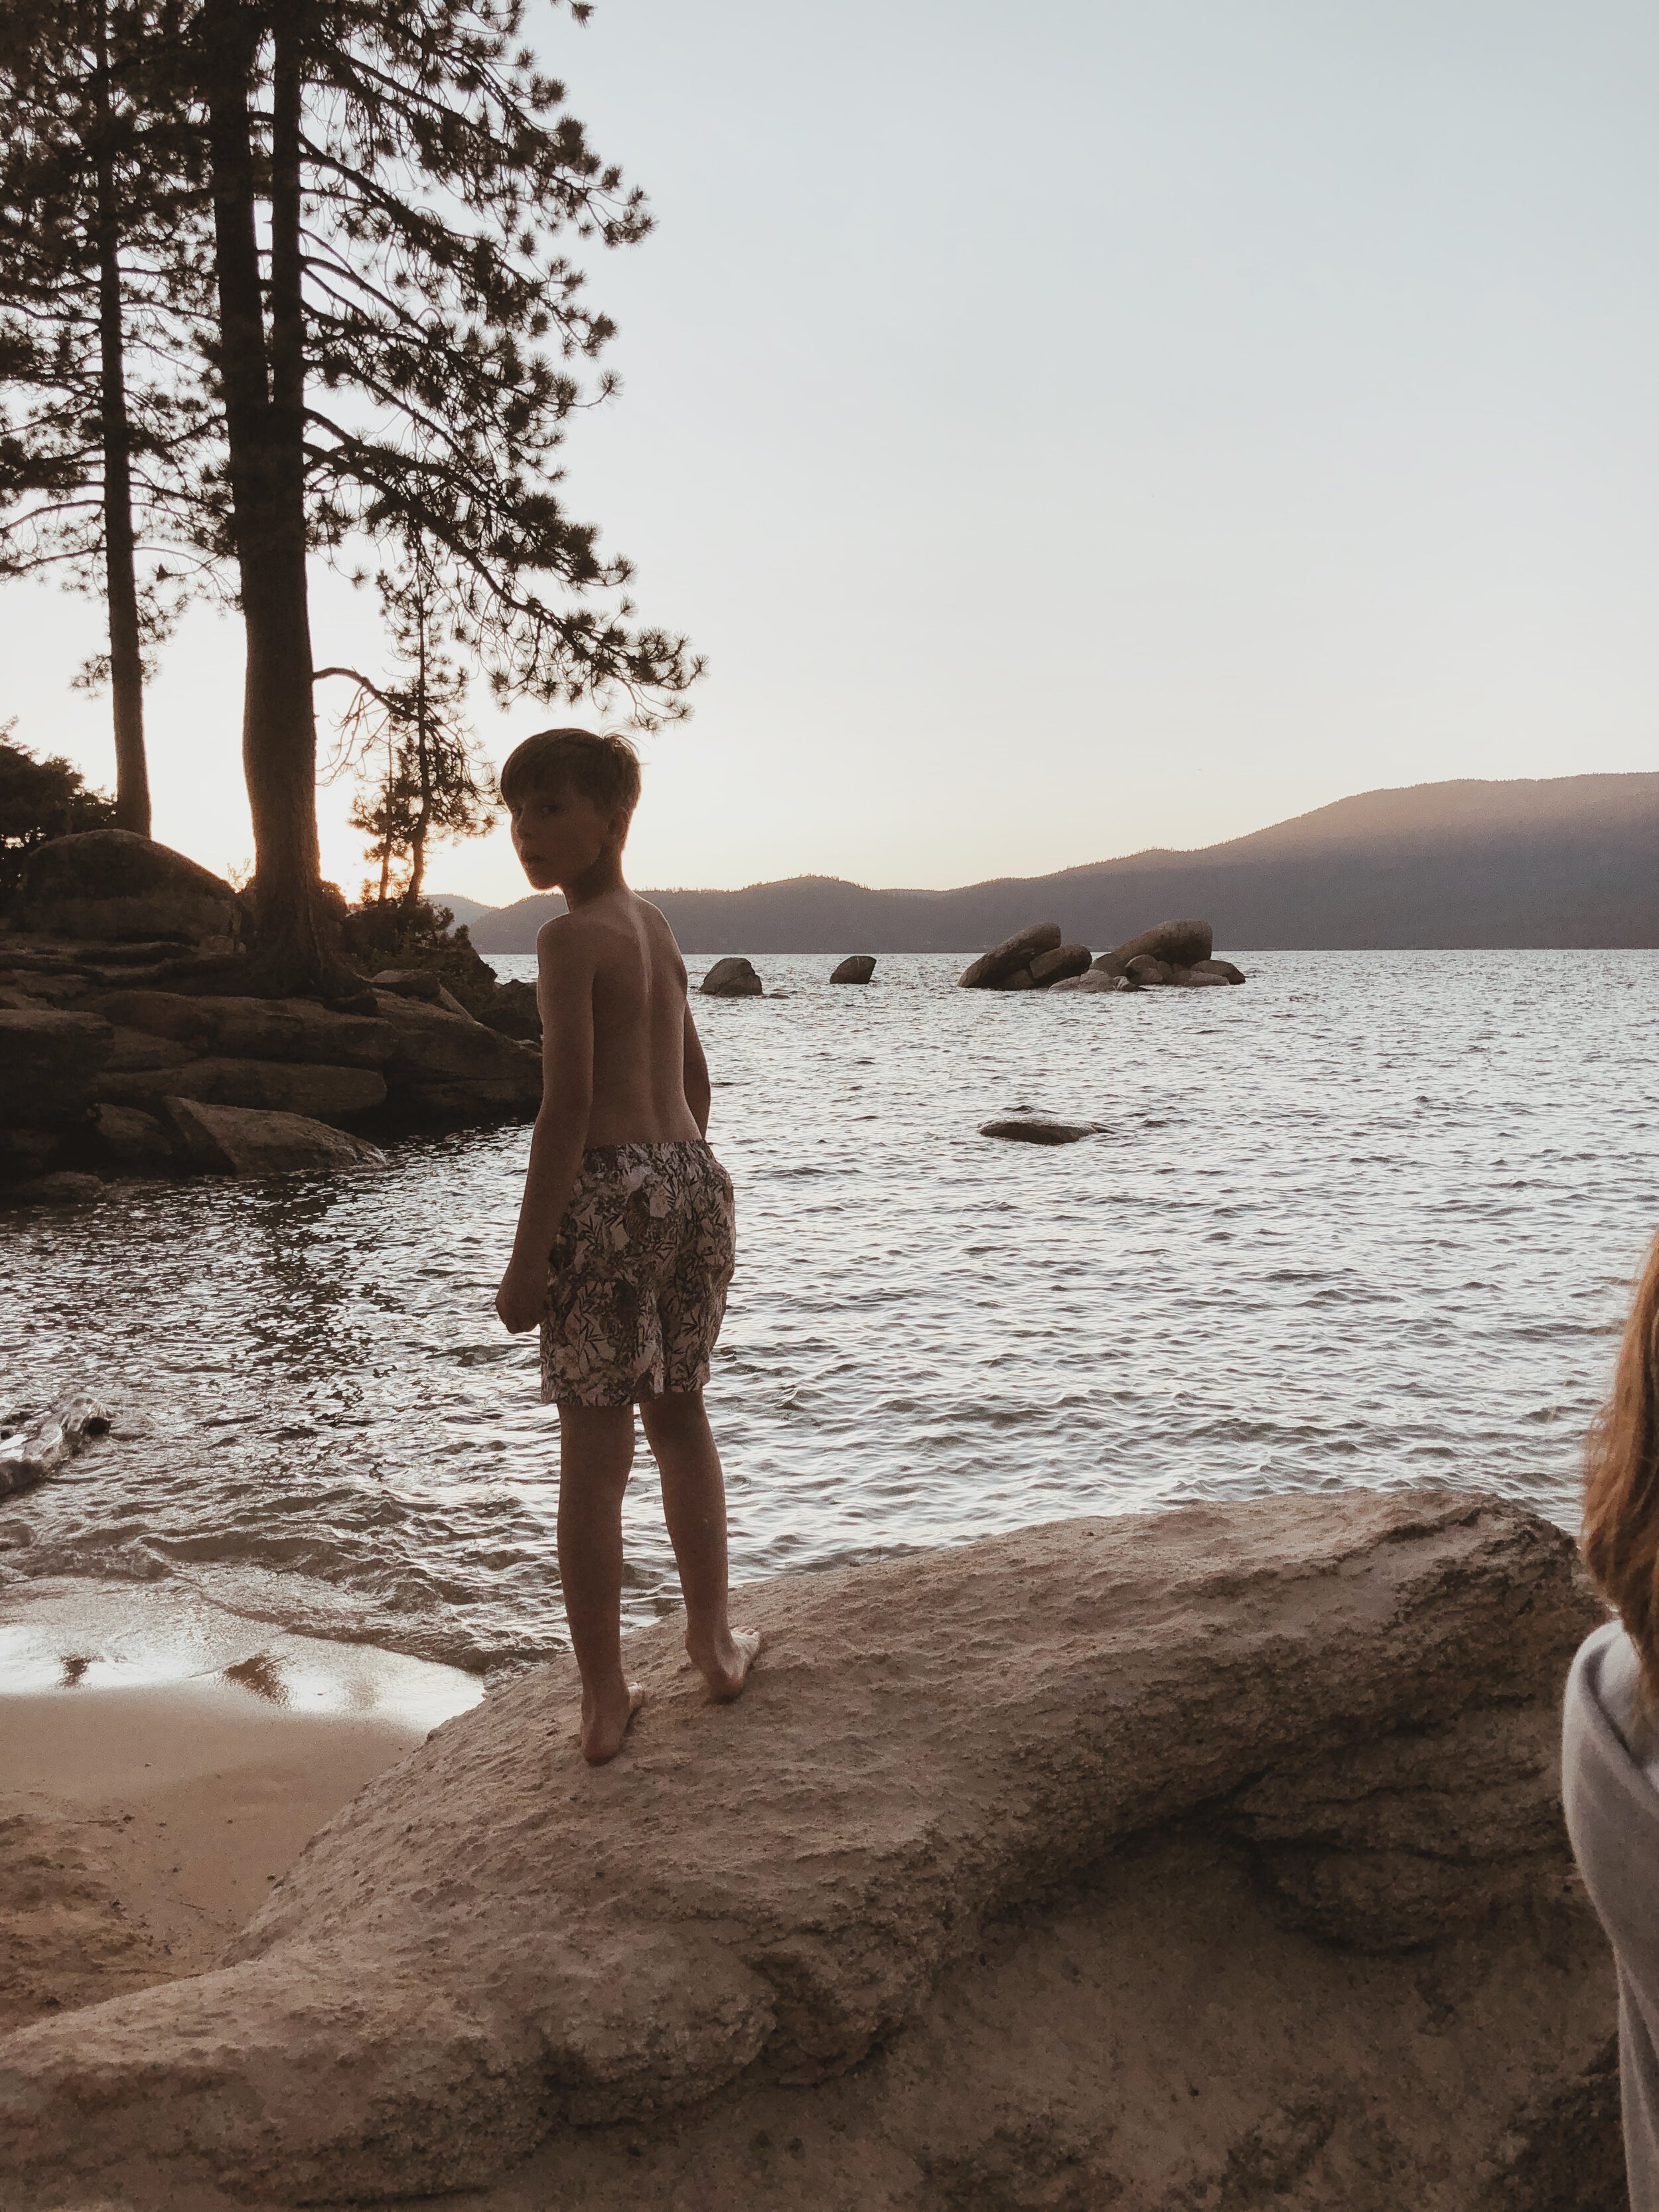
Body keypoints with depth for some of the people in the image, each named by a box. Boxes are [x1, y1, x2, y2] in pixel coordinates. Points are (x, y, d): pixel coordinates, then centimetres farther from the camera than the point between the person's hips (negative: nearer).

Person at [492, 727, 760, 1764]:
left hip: (609, 1192, -7)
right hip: (696, 1180, 7)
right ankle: (715, 1640, 31)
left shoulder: (571, 936, -10)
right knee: (679, 1414, 22)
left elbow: (568, 1102, -16)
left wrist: (528, 1253, -14)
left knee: (593, 1453, 3)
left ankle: (607, 1700, 11)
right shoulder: (659, 928, 13)